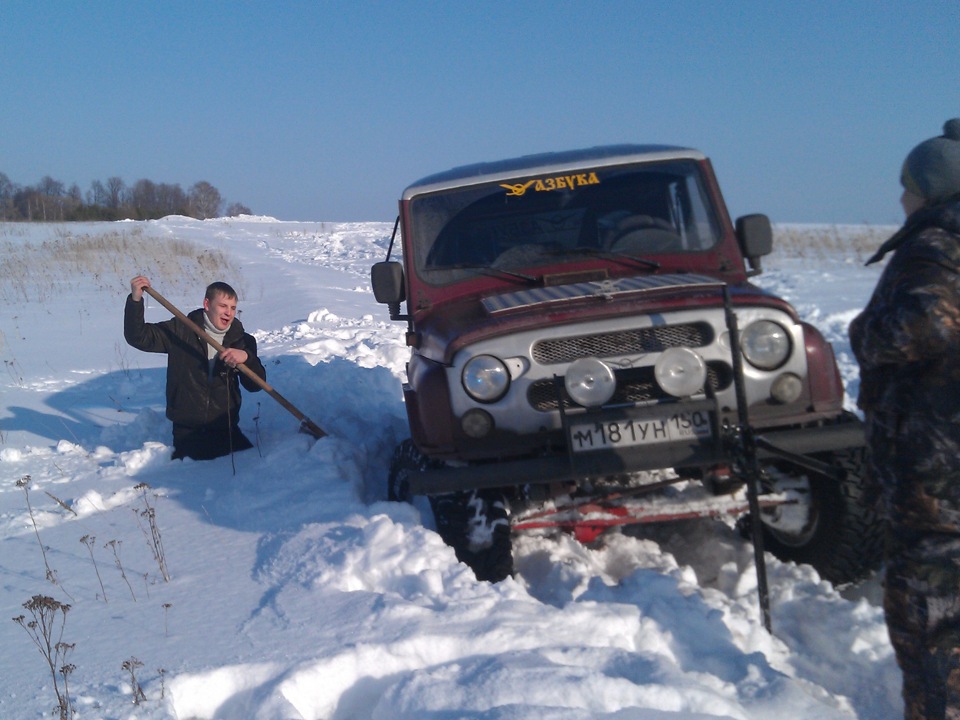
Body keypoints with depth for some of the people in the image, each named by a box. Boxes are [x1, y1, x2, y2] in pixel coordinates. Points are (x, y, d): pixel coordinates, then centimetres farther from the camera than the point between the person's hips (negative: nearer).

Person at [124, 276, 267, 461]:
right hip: (187, 431, -2)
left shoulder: (241, 340, 5)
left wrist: (246, 357, -22)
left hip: (225, 430, 2)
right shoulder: (180, 331, 0)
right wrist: (135, 300, -17)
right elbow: (138, 336, -5)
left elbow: (256, 384, -2)